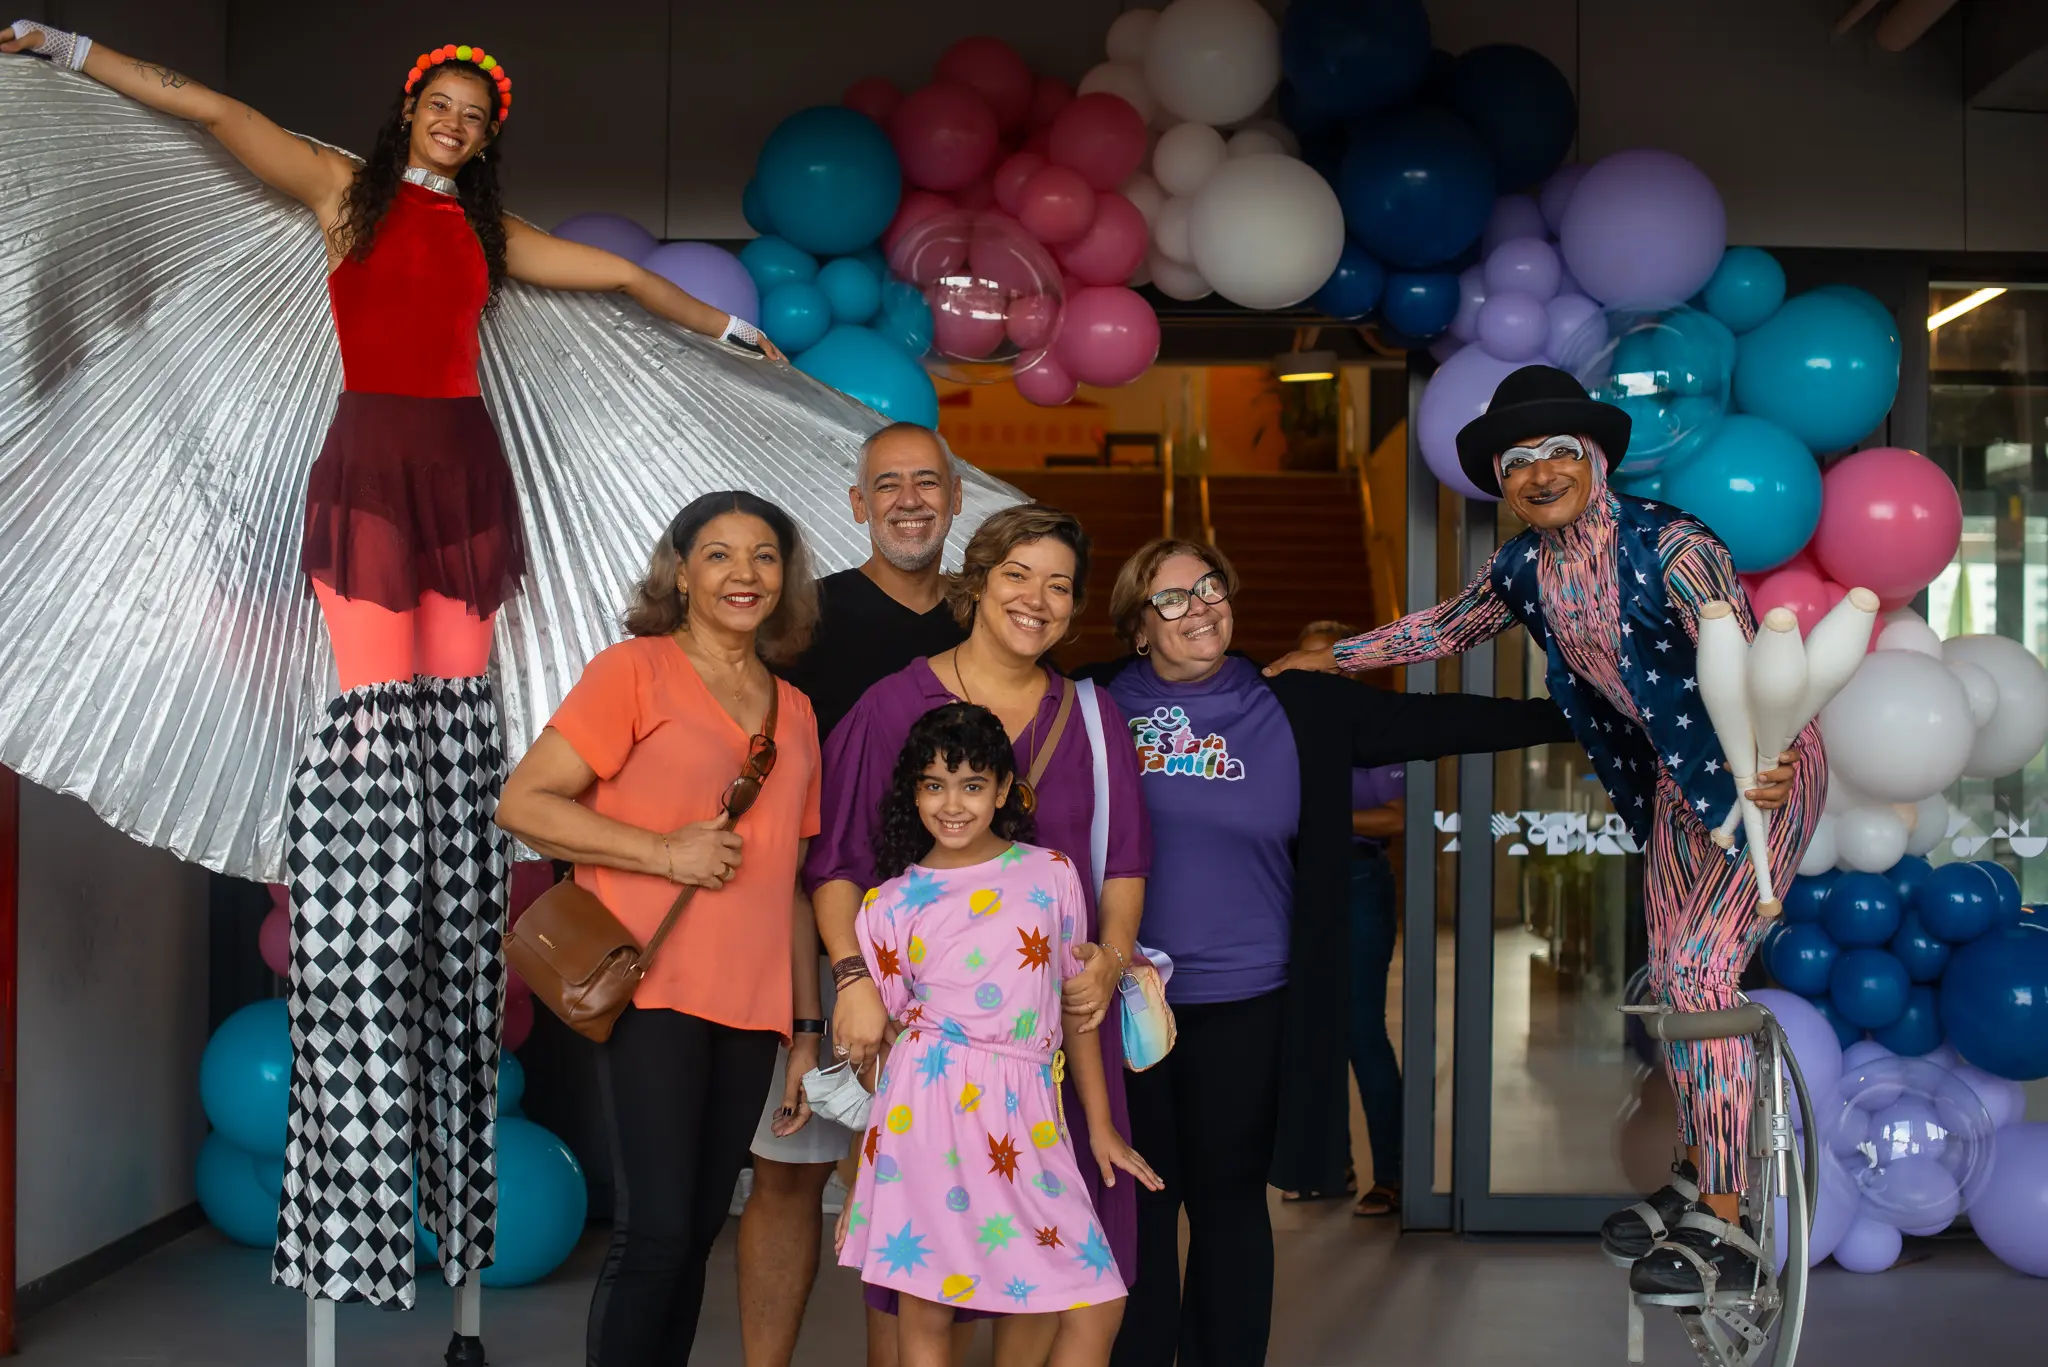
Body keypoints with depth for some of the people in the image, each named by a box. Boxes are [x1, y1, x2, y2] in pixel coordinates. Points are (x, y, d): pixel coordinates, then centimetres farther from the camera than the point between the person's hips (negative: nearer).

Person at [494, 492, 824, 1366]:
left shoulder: (794, 712, 16)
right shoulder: (635, 671, 0)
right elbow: (523, 803, -7)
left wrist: (806, 1028, 15)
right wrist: (665, 853, -14)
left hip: (751, 1008, 5)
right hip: (653, 991, -5)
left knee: (696, 1235, 9)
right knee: (655, 1230, -9)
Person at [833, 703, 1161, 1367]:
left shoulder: (1051, 874, 6)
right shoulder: (889, 904, 4)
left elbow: (1077, 1006, 12)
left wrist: (1101, 1127, 13)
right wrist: (859, 1179, 8)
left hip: (1030, 1116, 2)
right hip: (931, 1107, -2)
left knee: (1097, 1307, -1)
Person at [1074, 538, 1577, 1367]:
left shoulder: (1299, 708, 4)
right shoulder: (1096, 704, 1)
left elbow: (1430, 723, 4)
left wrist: (1567, 717, 3)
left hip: (1246, 1004, 1)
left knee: (1231, 1198, 11)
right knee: (1137, 1201, 6)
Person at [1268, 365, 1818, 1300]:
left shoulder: (1667, 545, -26)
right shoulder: (1523, 569, -3)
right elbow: (1444, 628, 15)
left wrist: (1764, 756, -55)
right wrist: (1334, 657, 15)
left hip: (1765, 763, -8)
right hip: (1675, 776, 8)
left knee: (1702, 969, -17)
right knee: (1670, 976, 10)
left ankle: (1727, 1228, -10)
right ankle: (1697, 1183, 25)